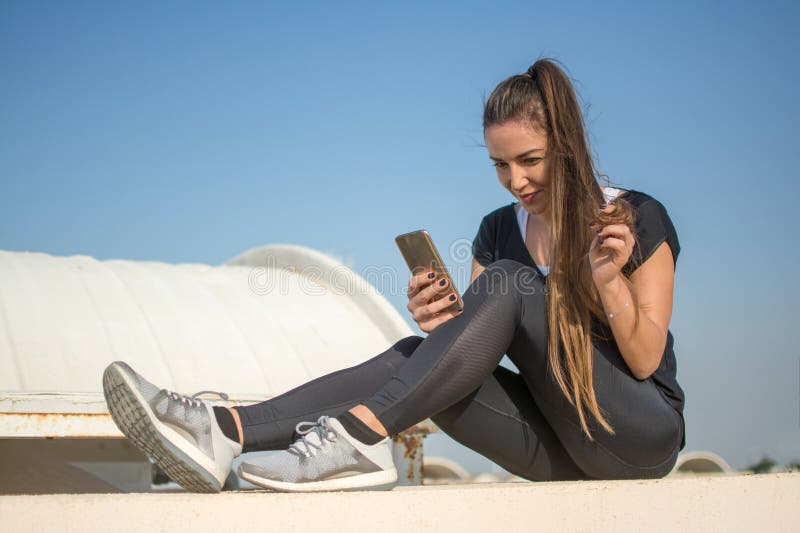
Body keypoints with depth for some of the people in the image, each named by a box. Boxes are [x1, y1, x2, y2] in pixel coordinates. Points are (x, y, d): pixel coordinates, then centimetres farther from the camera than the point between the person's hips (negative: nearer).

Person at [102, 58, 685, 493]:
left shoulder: (637, 218, -5)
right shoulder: (499, 230, 10)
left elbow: (646, 362, -7)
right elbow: (485, 347, 6)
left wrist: (610, 282, -25)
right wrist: (447, 328, -16)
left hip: (642, 434, -4)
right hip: (562, 448, 4)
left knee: (510, 286, -26)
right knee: (414, 354, -21)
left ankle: (359, 434, -38)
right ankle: (225, 432, -37)